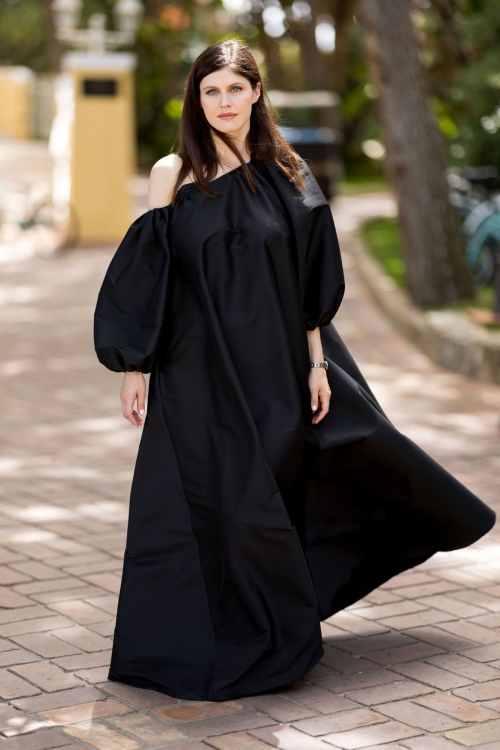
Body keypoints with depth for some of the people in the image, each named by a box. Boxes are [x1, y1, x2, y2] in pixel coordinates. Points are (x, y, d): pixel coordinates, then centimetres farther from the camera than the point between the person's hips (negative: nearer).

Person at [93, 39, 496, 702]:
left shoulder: (285, 174, 5)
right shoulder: (172, 174, 0)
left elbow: (308, 280, 7)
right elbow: (143, 275, -1)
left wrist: (316, 362, 2)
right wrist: (133, 367, -4)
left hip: (272, 368, 2)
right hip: (198, 372, -2)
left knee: (270, 502, 8)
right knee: (205, 505, -1)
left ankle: (267, 641, 24)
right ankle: (195, 649, 11)